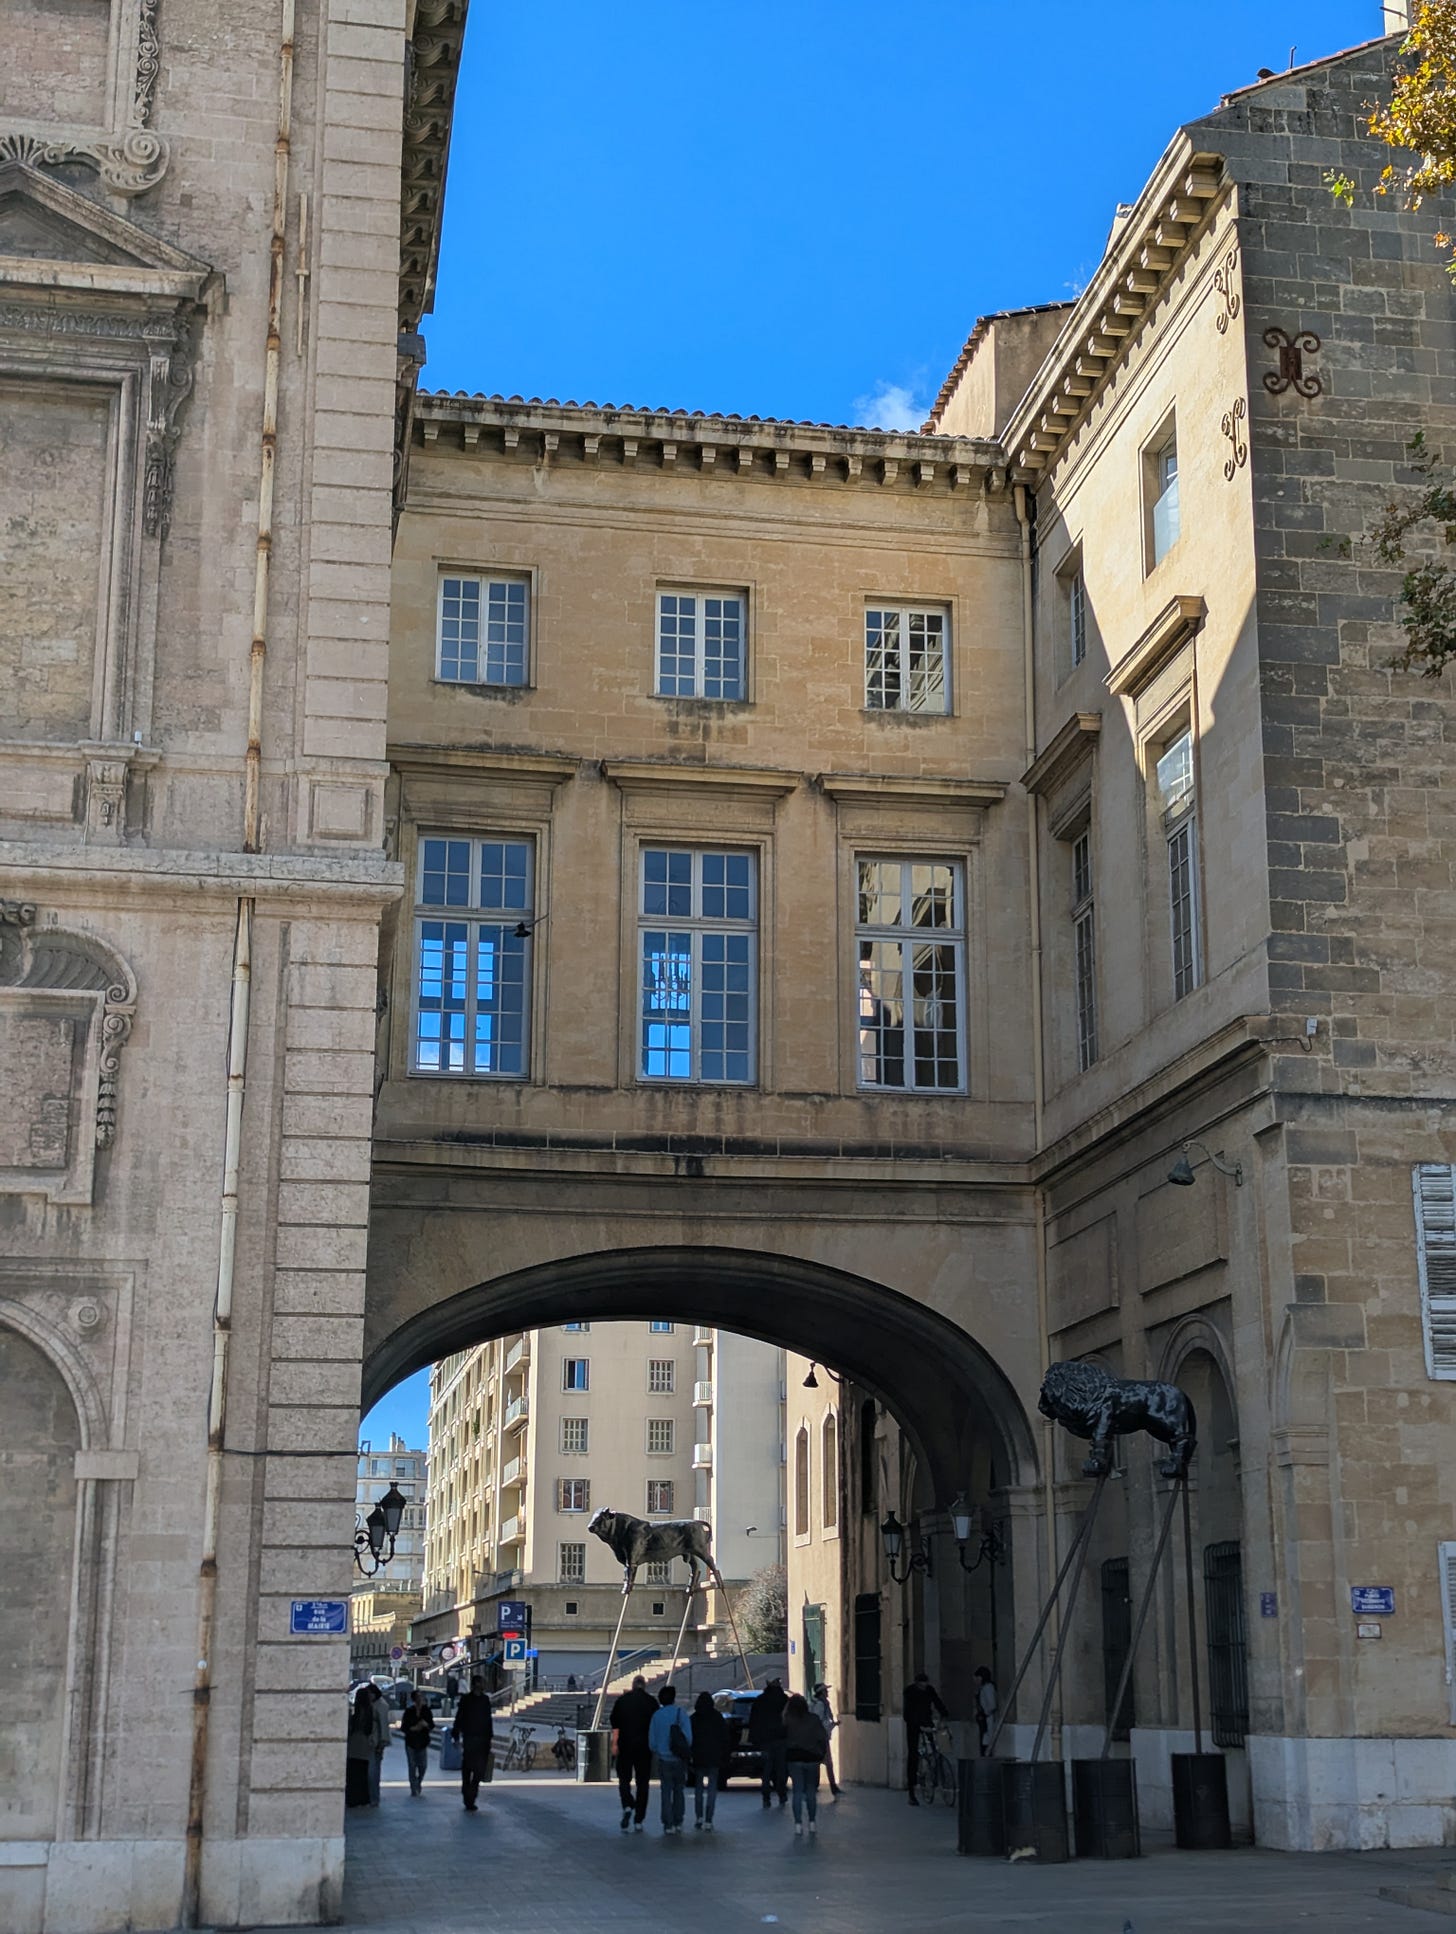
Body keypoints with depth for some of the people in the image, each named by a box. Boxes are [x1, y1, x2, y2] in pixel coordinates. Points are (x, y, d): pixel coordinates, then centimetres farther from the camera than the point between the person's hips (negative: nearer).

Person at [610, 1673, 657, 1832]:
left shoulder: (622, 1700, 1)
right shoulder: (651, 1701, 1)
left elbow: (615, 1723, -3)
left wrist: (615, 1743, -2)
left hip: (625, 1747, 0)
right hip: (644, 1747, 0)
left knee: (624, 1778, 11)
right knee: (642, 1782, 6)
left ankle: (627, 1806, -17)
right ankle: (638, 1821, 4)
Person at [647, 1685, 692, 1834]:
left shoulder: (656, 1716, -2)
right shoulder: (681, 1715, -7)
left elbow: (651, 1740, 1)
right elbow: (688, 1738, -9)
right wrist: (687, 1753, 10)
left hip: (664, 1760, 0)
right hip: (680, 1760, 0)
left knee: (666, 1792, 5)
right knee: (678, 1791, 13)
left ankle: (668, 1824, 0)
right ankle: (678, 1823, 12)